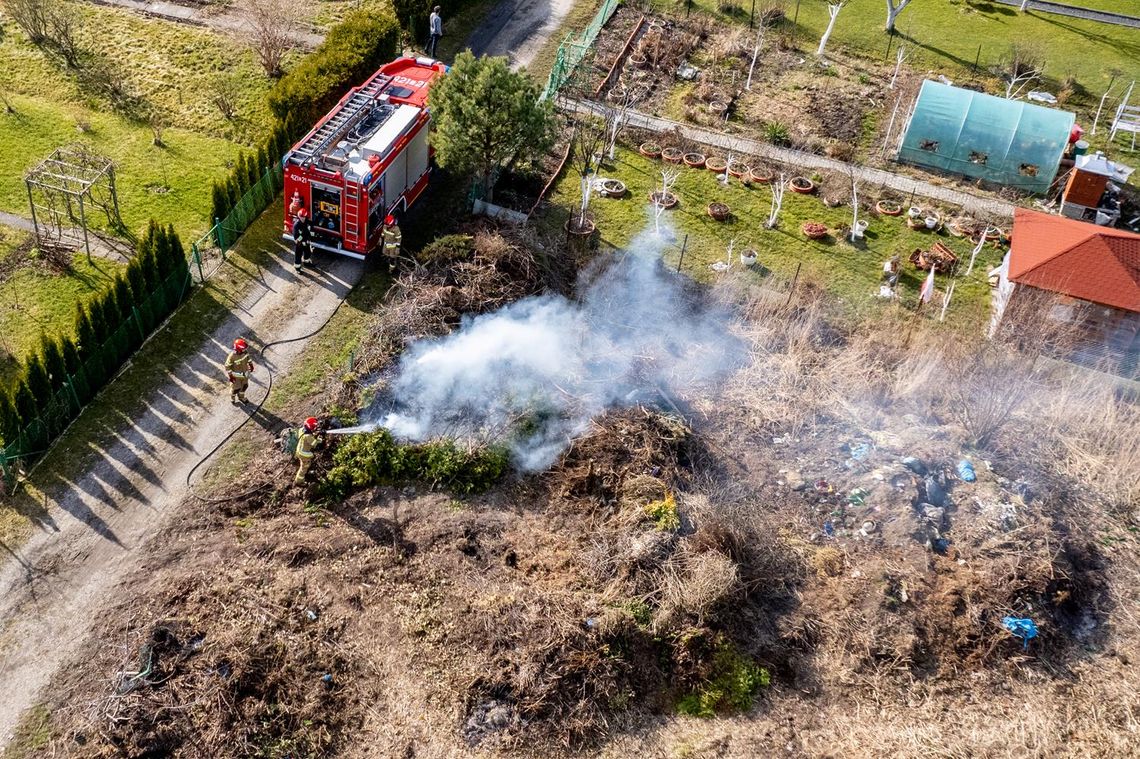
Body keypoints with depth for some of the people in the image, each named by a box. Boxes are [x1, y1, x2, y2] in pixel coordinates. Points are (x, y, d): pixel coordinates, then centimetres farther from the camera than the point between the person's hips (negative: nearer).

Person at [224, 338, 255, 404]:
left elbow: (248, 358, 8)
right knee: (236, 388, 14)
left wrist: (251, 365, 15)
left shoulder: (245, 353, -16)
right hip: (236, 376, -6)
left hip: (244, 373, 6)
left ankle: (241, 397, 52)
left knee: (244, 386, 24)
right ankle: (232, 398, 46)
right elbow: (228, 366, -24)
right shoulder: (232, 356, -34)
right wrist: (230, 376, -20)